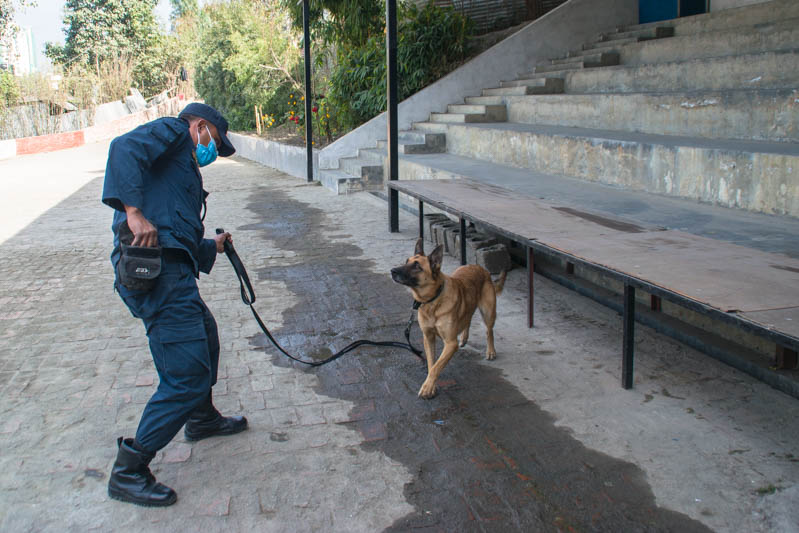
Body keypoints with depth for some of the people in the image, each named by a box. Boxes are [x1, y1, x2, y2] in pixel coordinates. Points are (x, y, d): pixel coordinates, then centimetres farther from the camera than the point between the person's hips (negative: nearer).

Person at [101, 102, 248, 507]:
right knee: (187, 374, -10)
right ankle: (128, 472, 2)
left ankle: (201, 418, 51)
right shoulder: (172, 130, 6)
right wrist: (134, 211, -27)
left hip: (172, 268, 11)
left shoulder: (184, 166, 30)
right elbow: (124, 148, -17)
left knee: (204, 336, 31)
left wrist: (212, 247, 42)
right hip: (155, 270, -11)